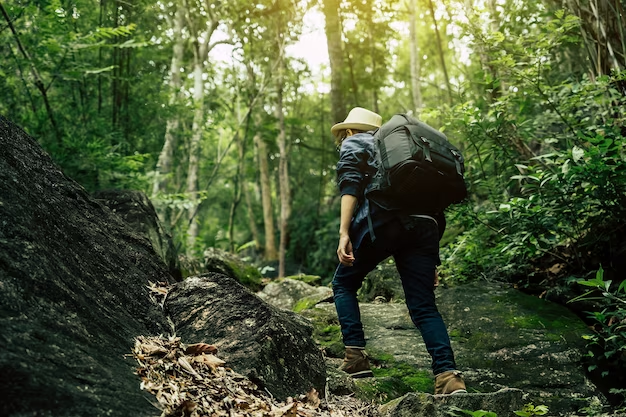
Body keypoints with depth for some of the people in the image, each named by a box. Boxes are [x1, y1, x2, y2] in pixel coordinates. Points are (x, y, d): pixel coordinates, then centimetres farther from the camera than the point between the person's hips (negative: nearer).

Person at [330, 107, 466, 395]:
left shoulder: (353, 144, 19)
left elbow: (350, 186, -3)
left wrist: (344, 232, -13)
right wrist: (431, 261, 28)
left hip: (381, 220, -5)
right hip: (424, 224, 6)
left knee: (344, 283, 15)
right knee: (424, 306, 5)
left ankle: (356, 358, 4)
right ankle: (448, 376, -12)